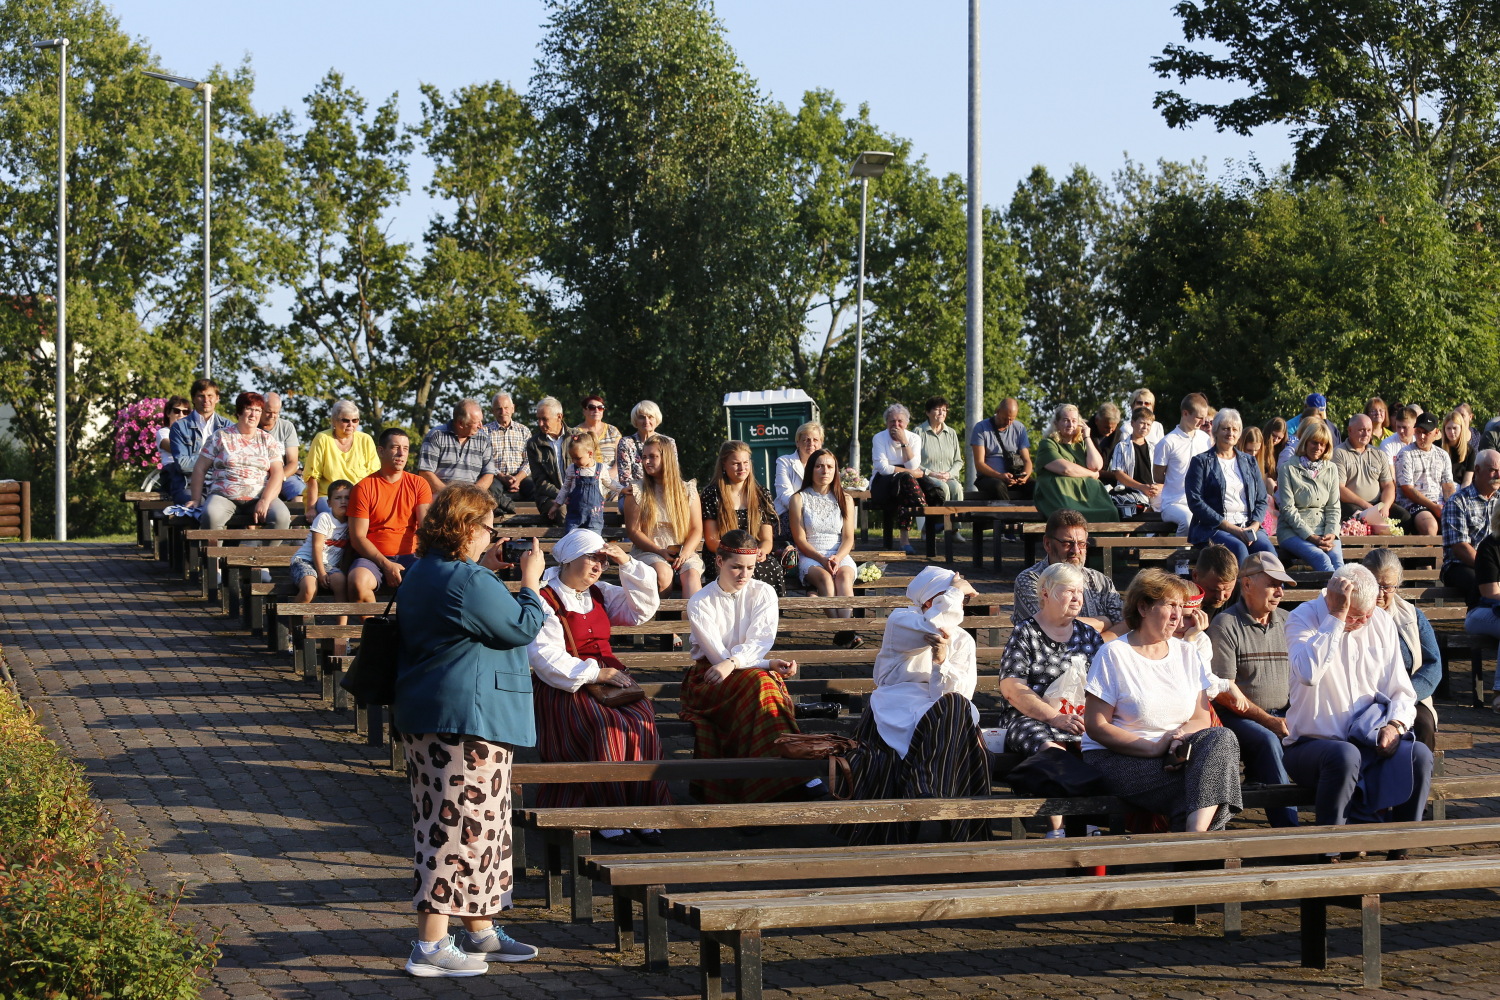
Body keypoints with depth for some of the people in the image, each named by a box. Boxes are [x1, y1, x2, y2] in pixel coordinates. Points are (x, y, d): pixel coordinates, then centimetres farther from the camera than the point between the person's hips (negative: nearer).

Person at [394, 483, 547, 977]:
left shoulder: (423, 574, 12)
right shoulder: (468, 581, -19)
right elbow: (522, 627, -13)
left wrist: (486, 569, 19)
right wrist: (530, 580, 1)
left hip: (426, 715, 11)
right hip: (468, 718, -11)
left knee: (476, 824, 18)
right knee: (461, 825, -7)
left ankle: (480, 932, 27)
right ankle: (430, 946, -7)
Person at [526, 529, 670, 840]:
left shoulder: (600, 593, 19)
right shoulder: (544, 601, -3)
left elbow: (642, 610, 16)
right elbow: (547, 657, -13)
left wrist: (628, 564, 6)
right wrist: (595, 674, -19)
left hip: (610, 678, 6)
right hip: (566, 688, -6)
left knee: (641, 724, -25)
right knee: (607, 730, -32)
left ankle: (643, 809, -24)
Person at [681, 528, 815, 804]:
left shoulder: (764, 593, 4)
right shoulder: (700, 603, -2)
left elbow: (760, 642, -9)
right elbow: (718, 655, -10)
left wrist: (732, 663, -29)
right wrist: (769, 664, -20)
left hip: (756, 665, 2)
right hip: (710, 676, -2)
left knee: (764, 685, -35)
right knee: (759, 682, -34)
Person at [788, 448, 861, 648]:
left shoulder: (845, 500, 15)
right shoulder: (799, 499, 7)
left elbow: (848, 538, 7)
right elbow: (800, 539, 0)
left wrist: (837, 558, -15)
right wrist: (822, 559, -16)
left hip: (840, 556, 2)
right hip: (810, 558, -2)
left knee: (844, 574, -34)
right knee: (824, 576, -35)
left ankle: (846, 628, -51)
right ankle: (843, 631, -50)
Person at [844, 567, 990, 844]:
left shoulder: (963, 641, 13)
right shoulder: (899, 622, 4)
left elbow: (961, 694, -2)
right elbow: (932, 627, -19)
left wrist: (942, 661, -20)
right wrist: (956, 589, -5)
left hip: (944, 720, 3)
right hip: (894, 713, -2)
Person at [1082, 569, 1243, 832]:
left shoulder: (1188, 654, 15)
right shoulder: (1113, 654, -2)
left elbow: (1202, 718, 9)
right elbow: (1095, 727, -8)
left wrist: (1180, 739, -17)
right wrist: (1154, 748, -19)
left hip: (1175, 752, 5)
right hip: (1114, 759, -5)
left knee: (1221, 739, -29)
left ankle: (1195, 834, -41)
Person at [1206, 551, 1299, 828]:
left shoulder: (1287, 623, 17)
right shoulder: (1225, 626, -2)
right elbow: (1223, 691, -8)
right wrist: (1268, 720, -13)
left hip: (1284, 716, 5)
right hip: (1238, 718, -5)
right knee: (1267, 740, -35)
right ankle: (1288, 828, -33)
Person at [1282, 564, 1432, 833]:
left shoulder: (1382, 623, 10)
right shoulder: (1303, 618, -5)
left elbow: (1401, 691, 12)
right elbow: (1308, 673, -28)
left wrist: (1395, 725, -9)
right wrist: (1337, 618, -24)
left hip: (1369, 741, 5)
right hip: (1312, 742, -5)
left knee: (1419, 755, -23)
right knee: (1344, 755, -38)